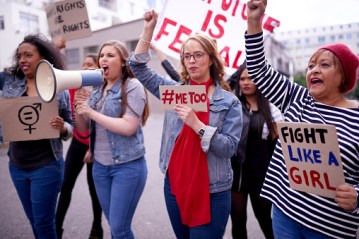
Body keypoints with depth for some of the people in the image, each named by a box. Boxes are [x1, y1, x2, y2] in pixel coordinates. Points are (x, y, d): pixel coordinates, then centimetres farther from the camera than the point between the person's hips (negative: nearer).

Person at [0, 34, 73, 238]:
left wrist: (62, 127, -24)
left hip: (46, 166, -4)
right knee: (34, 220, 20)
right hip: (17, 165, 4)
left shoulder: (59, 90, -7)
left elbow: (70, 127, -2)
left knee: (43, 223, 8)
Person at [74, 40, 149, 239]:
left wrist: (92, 112, -18)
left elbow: (128, 127, -21)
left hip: (127, 166, -6)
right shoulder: (97, 90, 9)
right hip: (100, 166, 7)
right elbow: (83, 128, 11)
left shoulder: (133, 87, -11)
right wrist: (79, 107, -8)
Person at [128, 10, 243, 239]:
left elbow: (229, 147, -13)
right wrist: (148, 30, -5)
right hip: (174, 186, 3)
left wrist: (197, 124, -24)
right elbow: (138, 67, 3)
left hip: (212, 193, -3)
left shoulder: (230, 101, -5)